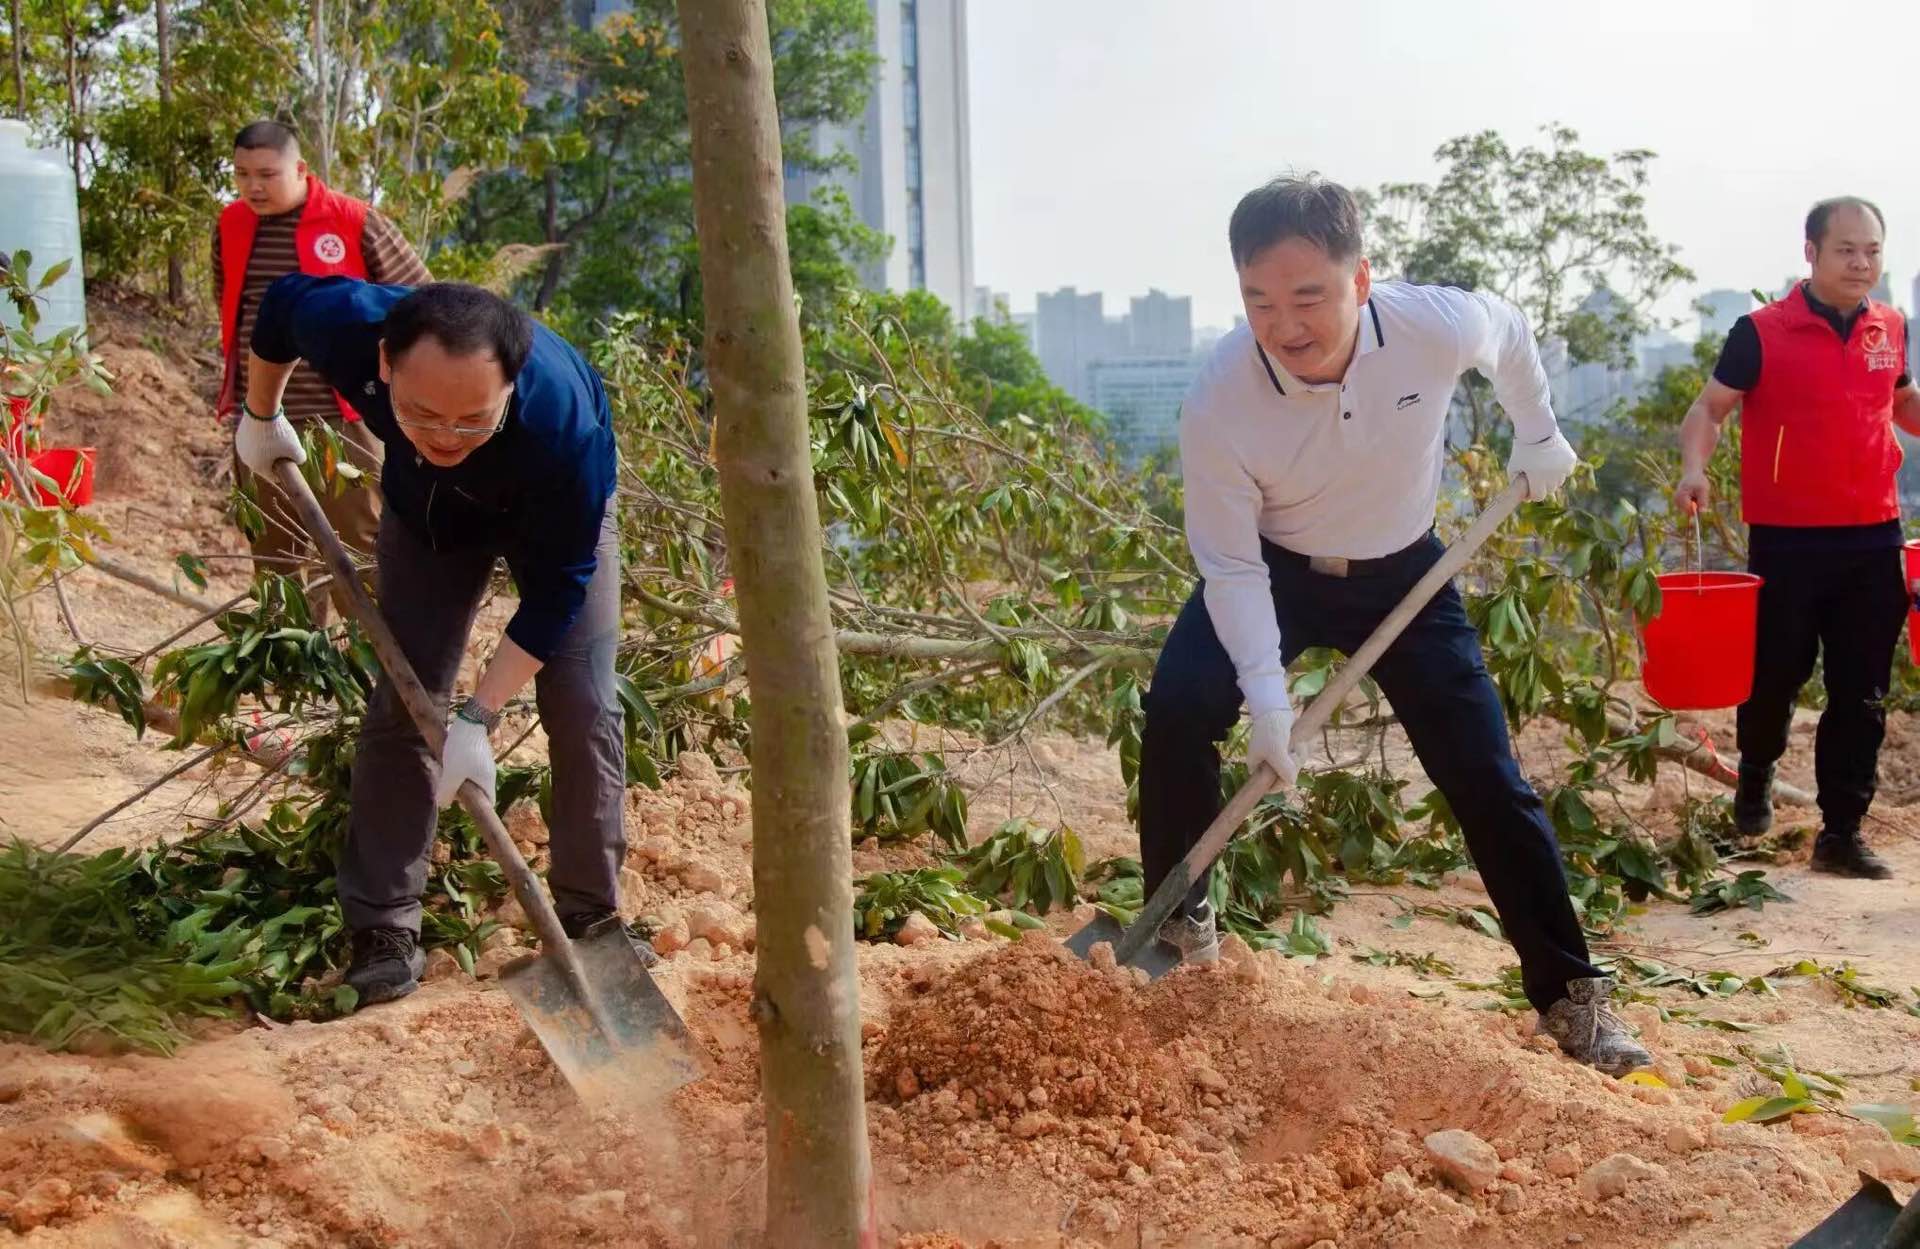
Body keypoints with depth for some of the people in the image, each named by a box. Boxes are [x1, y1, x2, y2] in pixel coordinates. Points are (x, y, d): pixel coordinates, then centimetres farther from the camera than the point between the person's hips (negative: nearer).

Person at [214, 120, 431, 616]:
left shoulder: (353, 222, -10)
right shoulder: (230, 225, 6)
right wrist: (240, 369, 19)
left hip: (337, 418, -5)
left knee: (361, 550, -1)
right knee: (273, 554, 13)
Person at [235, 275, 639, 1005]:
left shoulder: (562, 423, -45)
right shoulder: (349, 324, -38)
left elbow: (555, 590, -31)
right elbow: (281, 304, -10)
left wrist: (476, 718, -31)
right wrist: (260, 417, 6)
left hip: (558, 512, -2)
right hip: (425, 507, 2)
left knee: (583, 711, -10)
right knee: (401, 705, -5)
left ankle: (592, 920, 6)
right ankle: (385, 935, 4)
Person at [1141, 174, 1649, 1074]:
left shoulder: (1438, 327, -28)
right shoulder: (1218, 400, -31)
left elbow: (1510, 333, -1)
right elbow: (1231, 565, -22)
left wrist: (1537, 436, 10)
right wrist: (1265, 690, -31)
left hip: (1403, 572, 1)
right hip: (1271, 571, -1)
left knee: (1485, 774, -4)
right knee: (1178, 708, -24)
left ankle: (1571, 994, 10)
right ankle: (1181, 922, -1)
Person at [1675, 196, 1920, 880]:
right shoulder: (1762, 332, -7)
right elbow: (1709, 407, -6)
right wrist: (1694, 466, -23)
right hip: (1787, 539, -4)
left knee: (1861, 694, 5)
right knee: (1775, 674, 8)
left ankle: (1841, 833, 14)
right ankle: (1756, 773, 38)